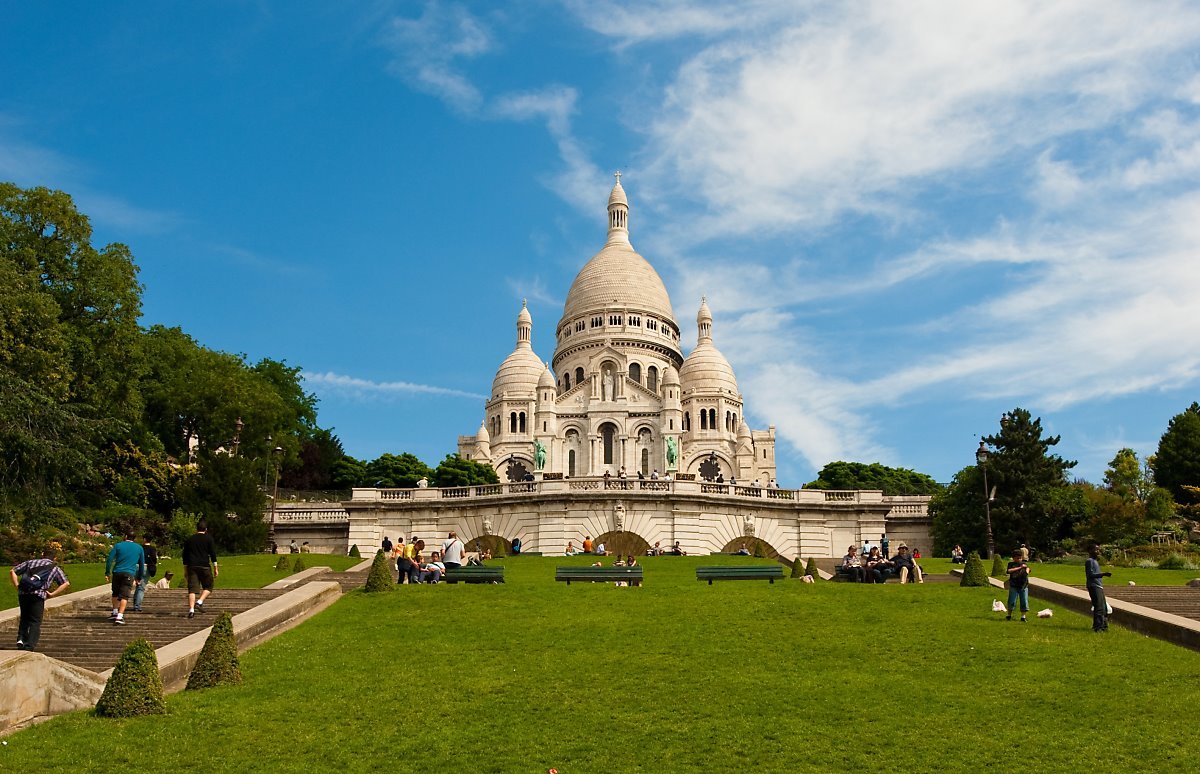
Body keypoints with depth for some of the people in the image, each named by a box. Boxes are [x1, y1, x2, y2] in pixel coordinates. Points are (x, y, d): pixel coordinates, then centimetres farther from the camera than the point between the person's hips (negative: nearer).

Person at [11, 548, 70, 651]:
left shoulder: (30, 562, 24)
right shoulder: (55, 569, 18)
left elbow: (12, 572, 16)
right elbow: (66, 584, 5)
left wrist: (17, 586, 15)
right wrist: (52, 594, 6)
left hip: (23, 593, 3)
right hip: (38, 595, -3)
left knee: (24, 618, 24)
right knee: (35, 622, 4)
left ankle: (21, 638, 5)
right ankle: (29, 646, -10)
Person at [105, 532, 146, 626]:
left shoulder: (118, 545, 7)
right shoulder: (139, 548, 10)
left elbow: (109, 559, 1)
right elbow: (142, 564, 15)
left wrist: (107, 573, 7)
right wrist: (139, 577, 24)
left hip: (117, 572, 1)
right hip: (129, 574, -1)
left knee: (115, 593, 21)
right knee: (124, 595, -4)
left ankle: (115, 612, 26)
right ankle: (119, 617, -14)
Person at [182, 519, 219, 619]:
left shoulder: (189, 540, 13)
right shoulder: (208, 538, 3)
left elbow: (185, 555, 14)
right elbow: (213, 554, -2)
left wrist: (185, 570, 20)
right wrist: (215, 568, 3)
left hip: (192, 566, 3)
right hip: (204, 566, -3)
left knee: (192, 589, 0)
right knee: (208, 587, 12)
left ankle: (191, 610, -10)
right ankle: (199, 602, -10)